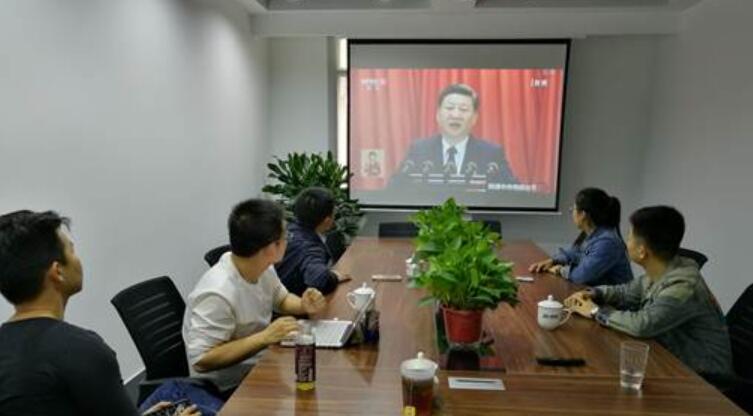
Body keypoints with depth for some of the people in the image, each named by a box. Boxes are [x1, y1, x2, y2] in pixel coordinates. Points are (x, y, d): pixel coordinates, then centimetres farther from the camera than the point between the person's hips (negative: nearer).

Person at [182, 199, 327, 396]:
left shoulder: (262, 267, -7)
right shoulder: (218, 293, -30)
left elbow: (281, 298, 12)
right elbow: (201, 361, -28)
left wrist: (304, 306, -10)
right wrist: (264, 337, -31)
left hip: (258, 364, 7)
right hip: (230, 388, -7)